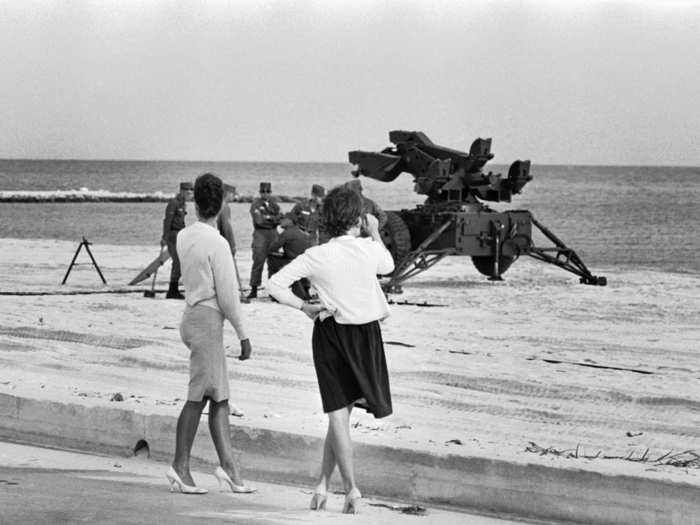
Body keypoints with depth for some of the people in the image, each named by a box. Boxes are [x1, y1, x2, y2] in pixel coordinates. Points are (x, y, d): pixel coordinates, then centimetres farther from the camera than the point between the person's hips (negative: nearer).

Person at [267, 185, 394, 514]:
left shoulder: (316, 256, -9)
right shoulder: (370, 250, -8)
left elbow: (275, 285, -13)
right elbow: (388, 266, 16)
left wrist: (305, 308, -3)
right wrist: (375, 234, 27)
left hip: (330, 333, 0)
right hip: (365, 335, 0)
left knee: (338, 413, 3)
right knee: (341, 413, 12)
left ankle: (351, 487, -2)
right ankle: (323, 483, 10)